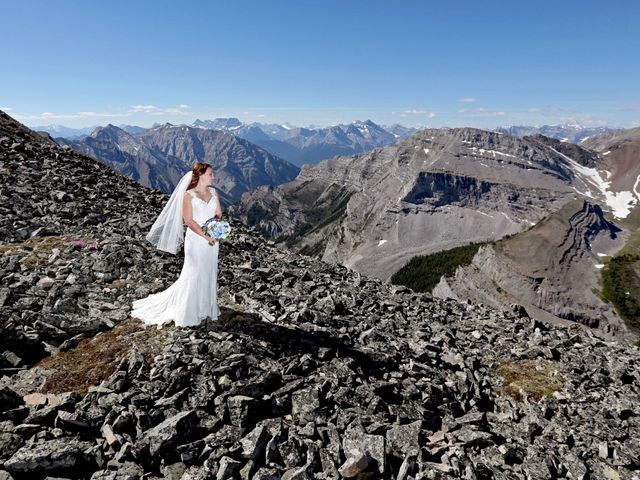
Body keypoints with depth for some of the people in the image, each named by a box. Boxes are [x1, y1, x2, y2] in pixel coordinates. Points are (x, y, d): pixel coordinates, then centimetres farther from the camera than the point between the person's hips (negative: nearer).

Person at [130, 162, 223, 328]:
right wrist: (206, 235, -18)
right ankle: (188, 313, 15)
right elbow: (189, 221, -13)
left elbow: (219, 214, 9)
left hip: (212, 240, 6)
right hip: (195, 240, -5)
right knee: (193, 274, 1)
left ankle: (206, 307, 28)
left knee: (209, 273, 12)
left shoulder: (213, 192, 7)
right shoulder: (188, 195, -9)